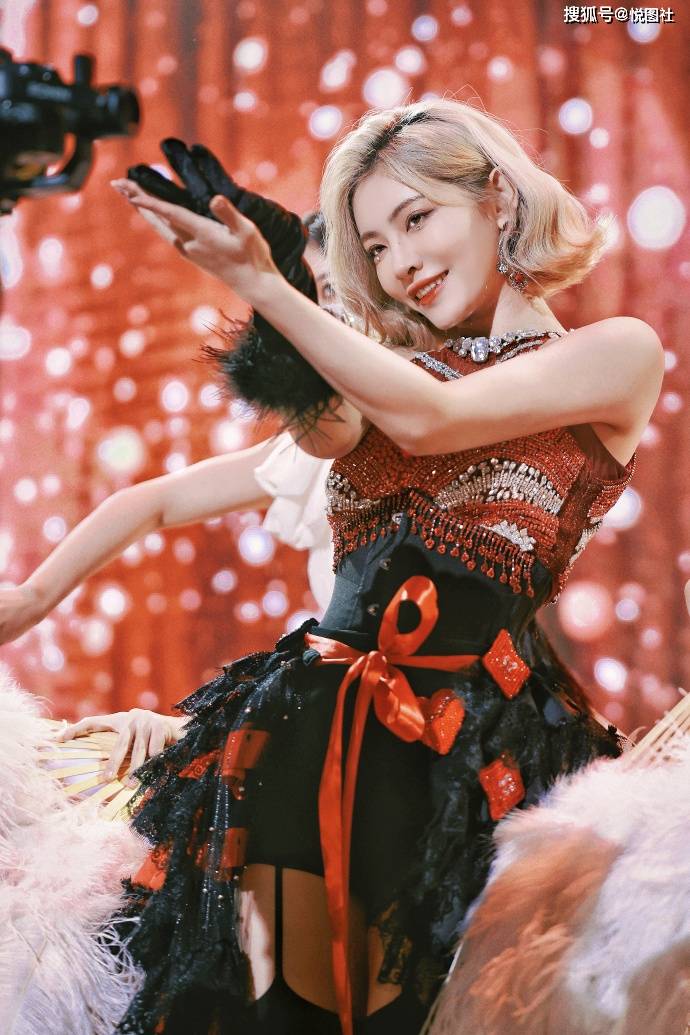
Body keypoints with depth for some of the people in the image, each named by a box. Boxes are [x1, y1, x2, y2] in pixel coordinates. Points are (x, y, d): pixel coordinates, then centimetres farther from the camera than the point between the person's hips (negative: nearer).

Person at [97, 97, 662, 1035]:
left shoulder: (620, 352, 5)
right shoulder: (393, 362, 20)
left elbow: (430, 420, -9)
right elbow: (327, 431, -3)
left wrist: (264, 285, -10)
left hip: (471, 728, -3)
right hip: (316, 714, 4)